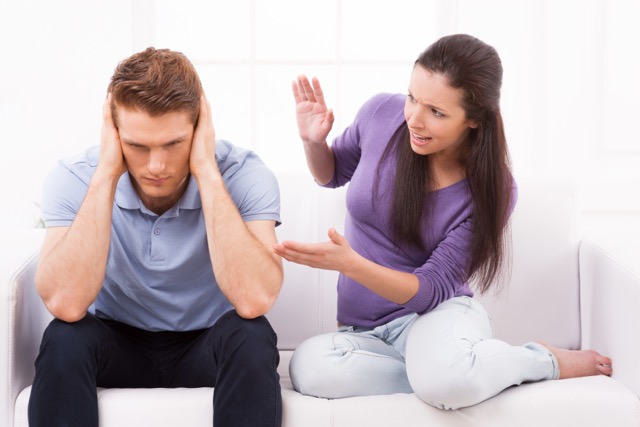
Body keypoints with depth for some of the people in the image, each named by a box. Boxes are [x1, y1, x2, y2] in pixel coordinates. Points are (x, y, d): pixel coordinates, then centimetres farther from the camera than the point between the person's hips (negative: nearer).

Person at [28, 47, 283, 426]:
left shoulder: (244, 174, -21)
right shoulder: (74, 178, -17)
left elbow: (254, 300, -36)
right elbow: (66, 304, -32)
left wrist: (206, 169, -34)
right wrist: (107, 173, -31)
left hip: (209, 346, 0)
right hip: (118, 345, 1)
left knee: (251, 336, -33)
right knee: (65, 339, -31)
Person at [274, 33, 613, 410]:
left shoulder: (493, 191, -16)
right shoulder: (382, 114, -9)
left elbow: (432, 288, -16)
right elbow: (333, 173, 14)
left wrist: (350, 263, -33)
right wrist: (314, 142, -11)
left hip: (436, 313, -4)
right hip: (363, 329, 4)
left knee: (444, 379, -42)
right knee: (308, 368, -33)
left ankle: (546, 360, -7)